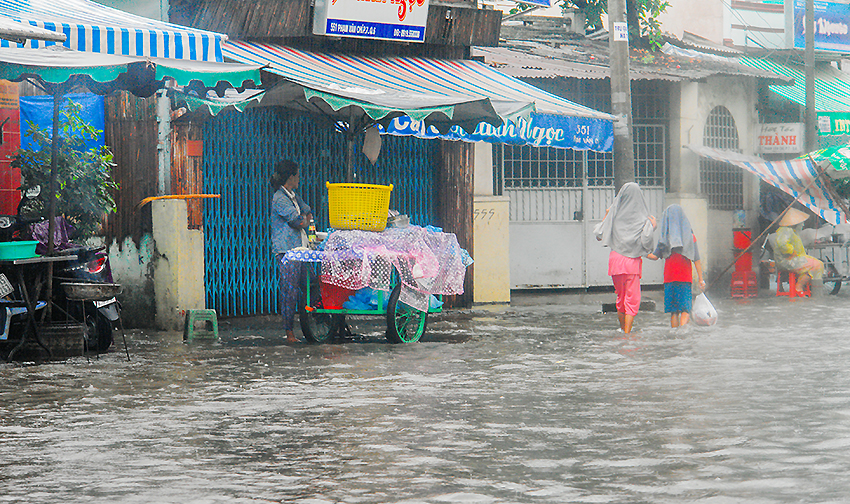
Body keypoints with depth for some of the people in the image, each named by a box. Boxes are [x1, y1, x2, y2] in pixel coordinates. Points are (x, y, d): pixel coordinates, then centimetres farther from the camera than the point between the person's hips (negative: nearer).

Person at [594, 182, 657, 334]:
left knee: (620, 297, 18)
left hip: (615, 259, 4)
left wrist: (605, 217, 19)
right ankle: (627, 334, -11)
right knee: (632, 299, -1)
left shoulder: (613, 213, 2)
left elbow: (599, 235, 7)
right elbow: (646, 241, -15)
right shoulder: (641, 217, -7)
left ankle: (623, 330, 27)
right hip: (632, 261, -4)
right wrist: (652, 226, 1)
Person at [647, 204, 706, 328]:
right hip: (686, 278, -1)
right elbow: (696, 260, 0)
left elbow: (655, 256, 2)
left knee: (674, 312, 9)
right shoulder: (690, 236, 1)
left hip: (669, 278, 1)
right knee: (685, 310, -3)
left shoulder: (665, 237, 1)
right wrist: (701, 279, 4)